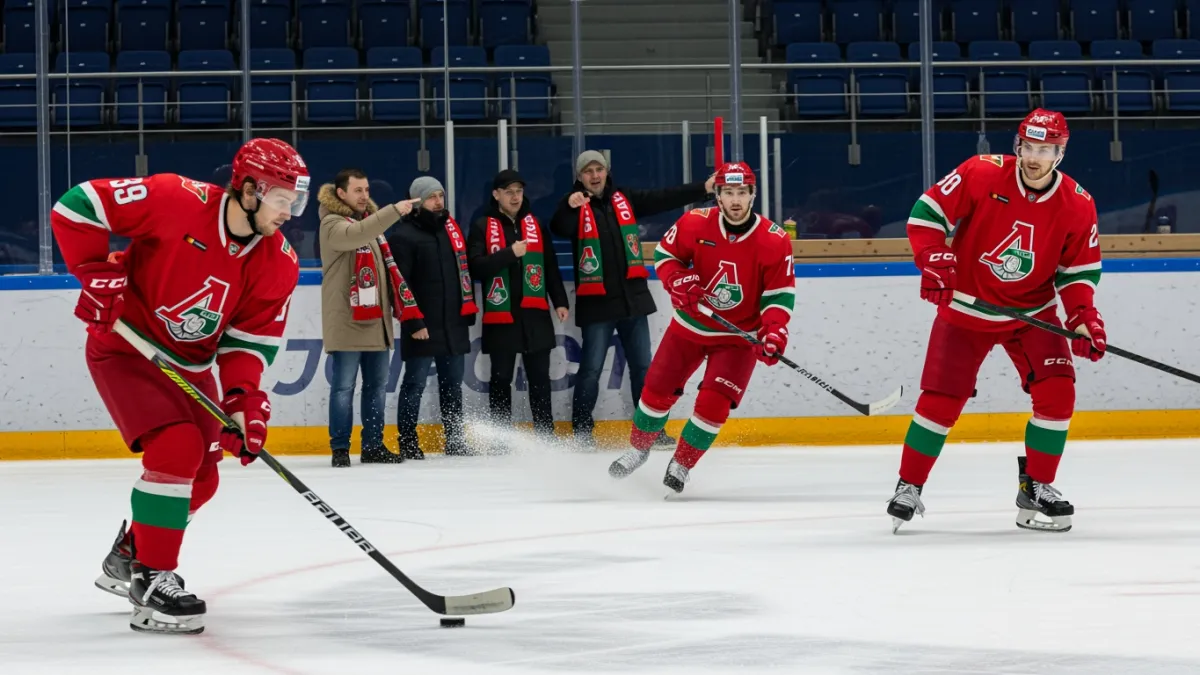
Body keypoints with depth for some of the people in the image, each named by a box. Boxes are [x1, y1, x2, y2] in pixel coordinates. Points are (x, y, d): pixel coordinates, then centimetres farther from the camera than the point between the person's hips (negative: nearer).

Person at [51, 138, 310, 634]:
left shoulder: (279, 266, -10)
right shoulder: (177, 202, -27)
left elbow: (250, 339, -5)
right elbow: (77, 206, -22)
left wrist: (243, 397, -21)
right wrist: (97, 273, -26)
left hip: (189, 364, 7)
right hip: (124, 346, -7)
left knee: (200, 479, 10)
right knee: (177, 447, -25)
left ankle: (127, 558, 35)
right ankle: (152, 581, -18)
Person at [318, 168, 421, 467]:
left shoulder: (371, 221, 19)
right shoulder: (333, 224, -8)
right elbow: (355, 235, -31)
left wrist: (403, 305, 18)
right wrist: (395, 211, -39)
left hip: (375, 320, 8)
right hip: (347, 321, -8)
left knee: (377, 385, 10)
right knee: (344, 386, -5)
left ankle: (373, 446, 16)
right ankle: (340, 448, -1)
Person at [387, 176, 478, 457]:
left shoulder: (451, 228, 14)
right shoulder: (404, 236, -9)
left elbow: (464, 270, 20)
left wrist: (469, 310, 14)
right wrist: (412, 322, -18)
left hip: (454, 324, 7)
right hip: (422, 326, -7)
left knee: (453, 383, 12)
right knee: (415, 383, -2)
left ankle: (455, 440, 19)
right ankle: (408, 442, 4)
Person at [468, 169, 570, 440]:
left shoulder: (536, 225, 11)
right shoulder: (482, 227, 1)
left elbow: (551, 267, 12)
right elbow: (476, 267, -12)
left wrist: (560, 301, 5)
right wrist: (510, 253, -20)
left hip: (535, 313, 3)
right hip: (500, 315, -3)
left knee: (539, 376, 6)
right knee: (501, 377, 4)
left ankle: (545, 433, 11)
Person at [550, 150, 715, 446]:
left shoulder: (625, 200, 7)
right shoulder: (576, 207, -5)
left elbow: (665, 198, 2)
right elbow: (559, 229, -24)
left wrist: (705, 188, -8)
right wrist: (569, 207, -44)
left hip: (633, 297, 4)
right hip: (597, 302, -4)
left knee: (643, 366, 10)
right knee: (591, 369, -2)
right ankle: (581, 431, 8)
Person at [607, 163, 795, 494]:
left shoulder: (774, 240, -18)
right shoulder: (695, 224, -14)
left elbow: (780, 294, -12)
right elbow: (664, 254, 1)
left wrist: (774, 332, -28)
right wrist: (679, 281, -19)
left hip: (738, 335, -2)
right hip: (690, 325, 2)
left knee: (714, 402, -13)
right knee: (658, 389, 7)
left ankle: (681, 464, 7)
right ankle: (639, 447, 33)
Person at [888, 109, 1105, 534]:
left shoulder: (1077, 205, -10)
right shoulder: (982, 174, -18)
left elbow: (1079, 269, 0)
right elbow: (927, 212, -13)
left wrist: (1083, 316, -15)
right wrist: (934, 260, -27)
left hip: (1032, 311, 2)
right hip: (966, 307, -2)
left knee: (1057, 393, -13)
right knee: (941, 399, -6)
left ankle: (1035, 490, 2)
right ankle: (909, 487, 12)